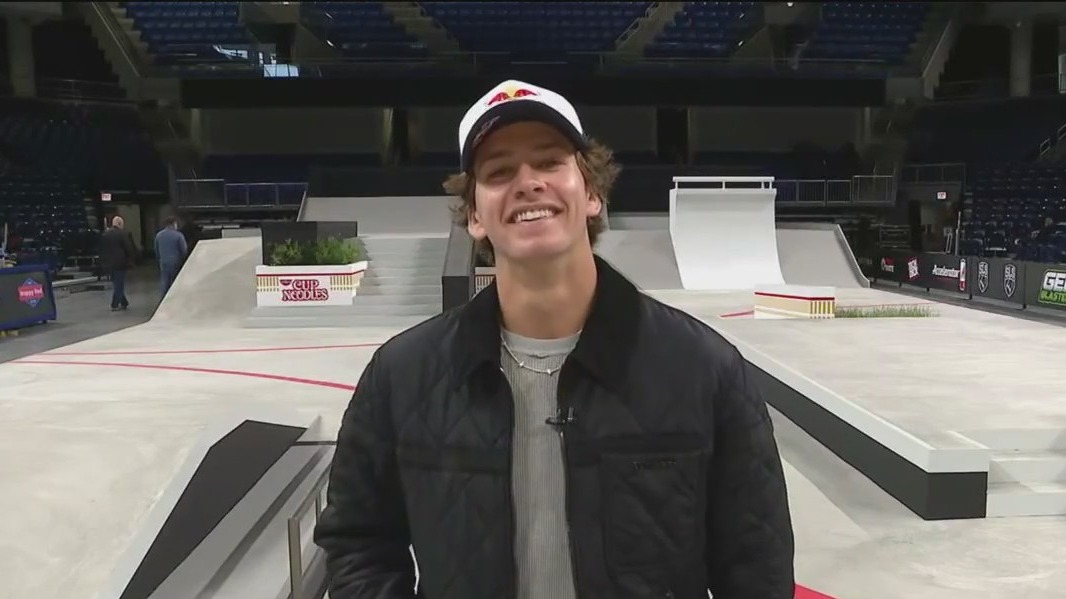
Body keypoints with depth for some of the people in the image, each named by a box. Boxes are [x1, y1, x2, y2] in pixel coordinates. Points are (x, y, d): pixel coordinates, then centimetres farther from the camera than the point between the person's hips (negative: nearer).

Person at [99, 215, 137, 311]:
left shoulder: (104, 235, 7)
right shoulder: (123, 234, -12)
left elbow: (101, 250, 10)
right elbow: (129, 249, -12)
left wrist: (103, 262, 15)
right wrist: (131, 261, 0)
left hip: (108, 264, 6)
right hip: (119, 263, -6)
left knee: (116, 284, 16)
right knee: (119, 284, 2)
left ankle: (124, 302, 22)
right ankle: (115, 305, 1)